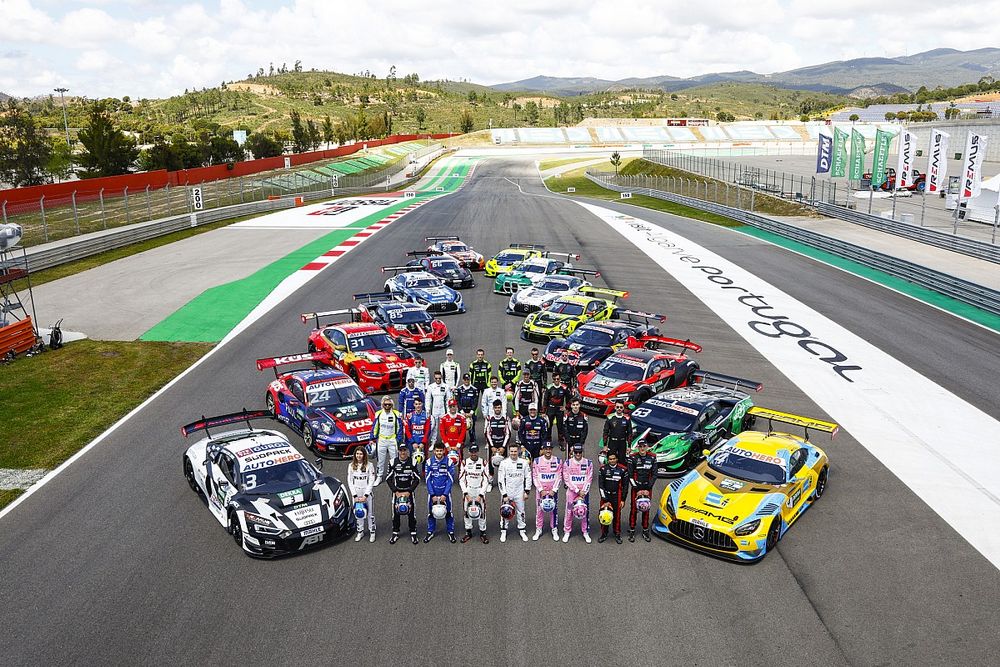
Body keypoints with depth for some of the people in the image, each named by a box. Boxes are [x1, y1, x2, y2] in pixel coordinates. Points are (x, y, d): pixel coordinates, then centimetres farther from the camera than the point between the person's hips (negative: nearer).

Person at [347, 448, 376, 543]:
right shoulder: (351, 466, 2)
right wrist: (355, 495, -6)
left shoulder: (369, 465, -7)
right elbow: (350, 481, 2)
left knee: (370, 513, 3)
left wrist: (365, 496, -13)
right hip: (356, 493, 3)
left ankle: (372, 532, 15)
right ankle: (360, 532, 24)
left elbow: (371, 481, -8)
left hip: (367, 493, -2)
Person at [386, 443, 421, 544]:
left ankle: (413, 533, 12)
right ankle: (395, 533, 18)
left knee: (411, 512, -2)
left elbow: (417, 479, -1)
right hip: (396, 491, 1)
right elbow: (388, 479, 0)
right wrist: (395, 491, -8)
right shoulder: (393, 462, -3)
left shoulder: (413, 462, -5)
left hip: (409, 491, -1)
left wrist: (409, 491, -9)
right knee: (395, 512, 2)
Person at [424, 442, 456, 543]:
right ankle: (430, 532, 25)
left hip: (445, 492, -1)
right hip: (432, 492, 1)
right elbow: (427, 479, -4)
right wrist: (432, 495, -9)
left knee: (448, 512, 5)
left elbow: (450, 479, -6)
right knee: (431, 512, 10)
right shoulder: (429, 462, -5)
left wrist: (445, 494, -12)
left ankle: (451, 532, 20)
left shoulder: (449, 462, -7)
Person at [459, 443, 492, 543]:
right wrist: (466, 494, -8)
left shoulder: (483, 463, -3)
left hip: (480, 491, -1)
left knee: (482, 511, 0)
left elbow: (486, 480, -2)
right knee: (466, 511, 6)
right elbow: (461, 480, 1)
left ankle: (483, 533, 13)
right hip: (468, 491, 1)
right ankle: (468, 532, 20)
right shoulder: (464, 463, 0)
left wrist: (480, 495, -9)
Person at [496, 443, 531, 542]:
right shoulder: (504, 463, -7)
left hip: (519, 493, 2)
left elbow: (528, 477, 7)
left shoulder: (524, 462, 0)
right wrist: (504, 495, -11)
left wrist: (527, 491, 2)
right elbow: (500, 480, -7)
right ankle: (503, 532, 16)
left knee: (521, 512, 8)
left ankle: (522, 531, 22)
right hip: (507, 493, -2)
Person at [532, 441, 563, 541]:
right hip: (540, 490, 0)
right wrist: (541, 490, -10)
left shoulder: (558, 461, -1)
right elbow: (535, 477, -2)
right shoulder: (537, 461, -2)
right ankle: (538, 530, 15)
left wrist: (553, 490, -9)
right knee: (539, 509, 3)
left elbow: (559, 477, -1)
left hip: (553, 490, 0)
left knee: (554, 509, 3)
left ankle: (554, 530, 15)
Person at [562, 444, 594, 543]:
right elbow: (566, 480, -4)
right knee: (569, 511, 1)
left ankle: (586, 532, 15)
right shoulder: (567, 463, -1)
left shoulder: (588, 463, 1)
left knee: (585, 512, 2)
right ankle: (567, 532, 14)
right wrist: (577, 491, -11)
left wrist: (583, 492, -10)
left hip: (584, 492, 1)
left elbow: (589, 480, 0)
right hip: (571, 491, 0)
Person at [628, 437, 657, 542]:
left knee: (646, 509, 9)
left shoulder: (652, 457, 0)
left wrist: (648, 489, -6)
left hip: (648, 488, 2)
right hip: (635, 487, -2)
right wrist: (637, 489, -10)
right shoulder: (633, 458, -6)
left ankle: (645, 531, 20)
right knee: (634, 509, 1)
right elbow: (630, 475, -5)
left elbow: (654, 475, 1)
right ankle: (632, 531, 10)